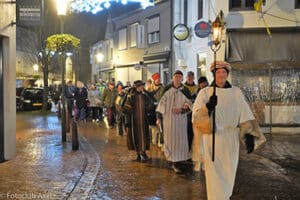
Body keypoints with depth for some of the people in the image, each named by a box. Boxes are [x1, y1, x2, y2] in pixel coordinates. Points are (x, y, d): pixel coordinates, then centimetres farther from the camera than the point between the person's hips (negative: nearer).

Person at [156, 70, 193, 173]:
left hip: (181, 119, 0)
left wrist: (181, 109, -16)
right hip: (168, 118, 0)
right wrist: (159, 117, -1)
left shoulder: (185, 90, 3)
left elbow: (189, 105, 4)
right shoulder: (167, 89, 3)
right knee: (169, 138, 2)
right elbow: (162, 102, 3)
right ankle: (170, 158, 17)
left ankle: (176, 163, 1)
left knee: (179, 139, -4)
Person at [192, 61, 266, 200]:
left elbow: (244, 114, 0)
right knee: (215, 174, -1)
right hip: (212, 139, -2)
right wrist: (208, 107, -32)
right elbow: (196, 116, -12)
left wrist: (249, 135, -10)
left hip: (231, 140, 3)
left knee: (228, 172, 17)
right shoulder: (205, 92, -2)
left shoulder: (236, 92, 4)